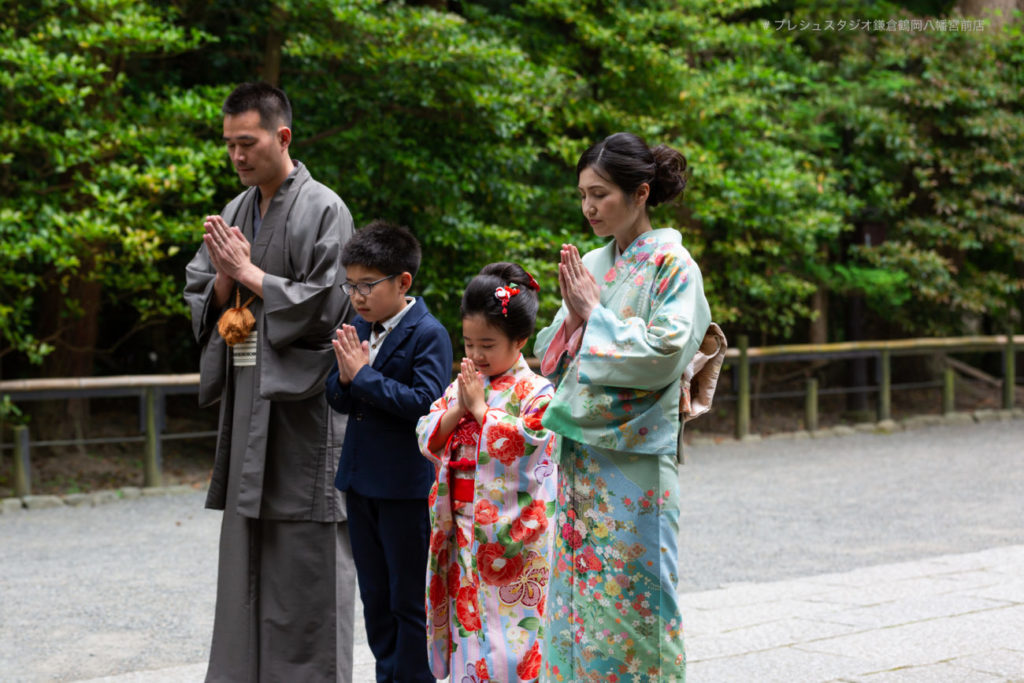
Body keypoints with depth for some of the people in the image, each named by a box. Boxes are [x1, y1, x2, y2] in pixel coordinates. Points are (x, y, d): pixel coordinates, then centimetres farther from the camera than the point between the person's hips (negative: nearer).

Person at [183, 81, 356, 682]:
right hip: (248, 400, 7)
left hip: (302, 403, -7)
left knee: (304, 549, -3)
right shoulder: (235, 213, 13)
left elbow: (323, 305, -14)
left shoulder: (323, 210, -8)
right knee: (248, 546, 11)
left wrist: (249, 273, -10)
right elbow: (201, 298, 15)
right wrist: (224, 278, -6)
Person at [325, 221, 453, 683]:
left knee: (410, 600, 3)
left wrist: (365, 376, -22)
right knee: (374, 597, 16)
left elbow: (425, 402, -23)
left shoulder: (428, 334, -13)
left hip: (407, 487, -7)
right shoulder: (359, 329, 8)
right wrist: (345, 379, -12)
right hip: (361, 481, 7)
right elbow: (338, 400, 10)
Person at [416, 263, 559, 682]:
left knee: (508, 625, -5)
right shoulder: (460, 387, 11)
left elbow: (525, 444, -20)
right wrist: (458, 409, -10)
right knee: (466, 615, 11)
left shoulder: (536, 392, -8)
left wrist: (480, 408, -15)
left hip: (509, 533, -6)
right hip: (463, 530, 6)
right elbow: (427, 439, 7)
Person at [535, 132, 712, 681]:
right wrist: (574, 314, -4)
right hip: (582, 453, 7)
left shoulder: (672, 265, -7)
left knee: (629, 596, -3)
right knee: (579, 588, 9)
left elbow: (664, 353, -17)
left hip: (635, 456, -6)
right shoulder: (590, 265, 13)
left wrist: (594, 314, -11)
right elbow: (552, 355, 14)